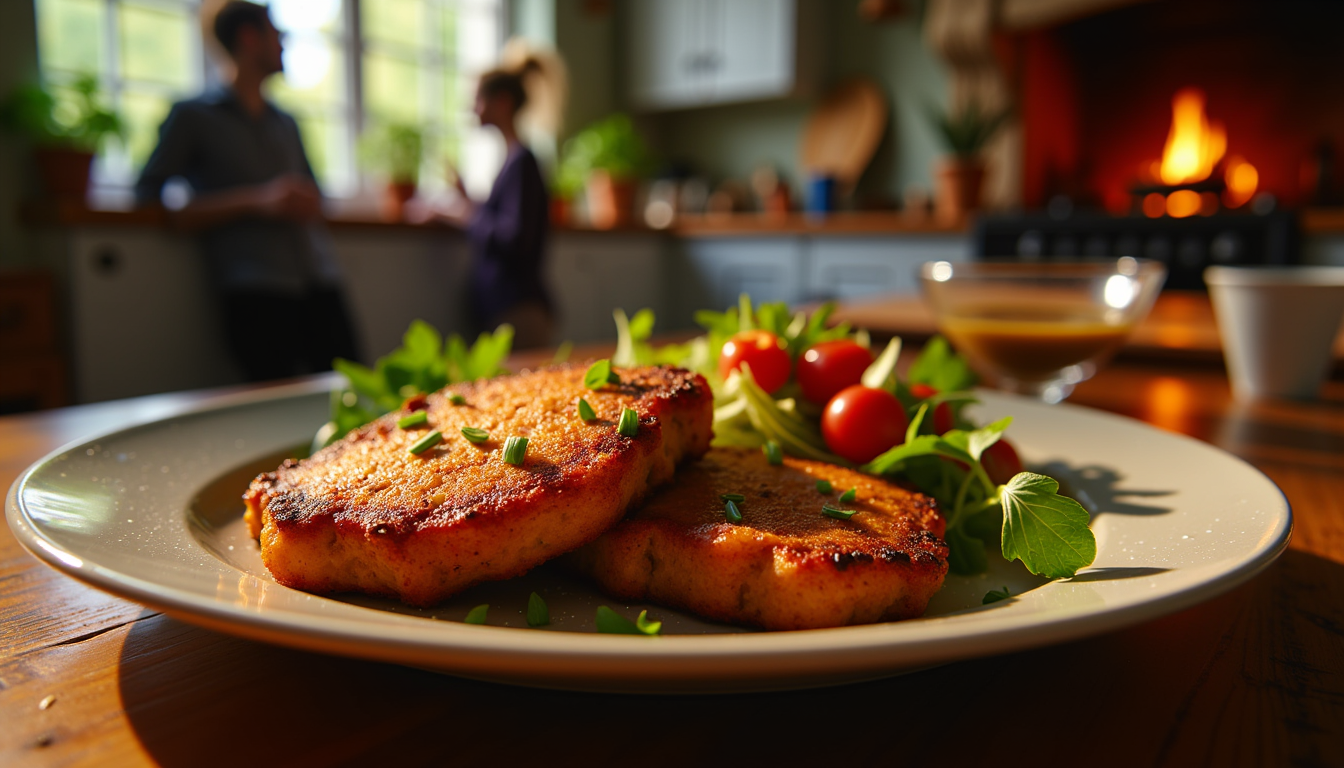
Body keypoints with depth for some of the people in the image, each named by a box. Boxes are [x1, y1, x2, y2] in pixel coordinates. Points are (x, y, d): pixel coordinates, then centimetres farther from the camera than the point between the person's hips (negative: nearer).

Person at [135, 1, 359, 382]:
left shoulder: (286, 123, 28)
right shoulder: (192, 115, 11)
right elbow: (149, 200, 0)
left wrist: (303, 206, 6)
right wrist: (256, 201, -8)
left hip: (319, 279, 5)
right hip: (256, 289, -5)